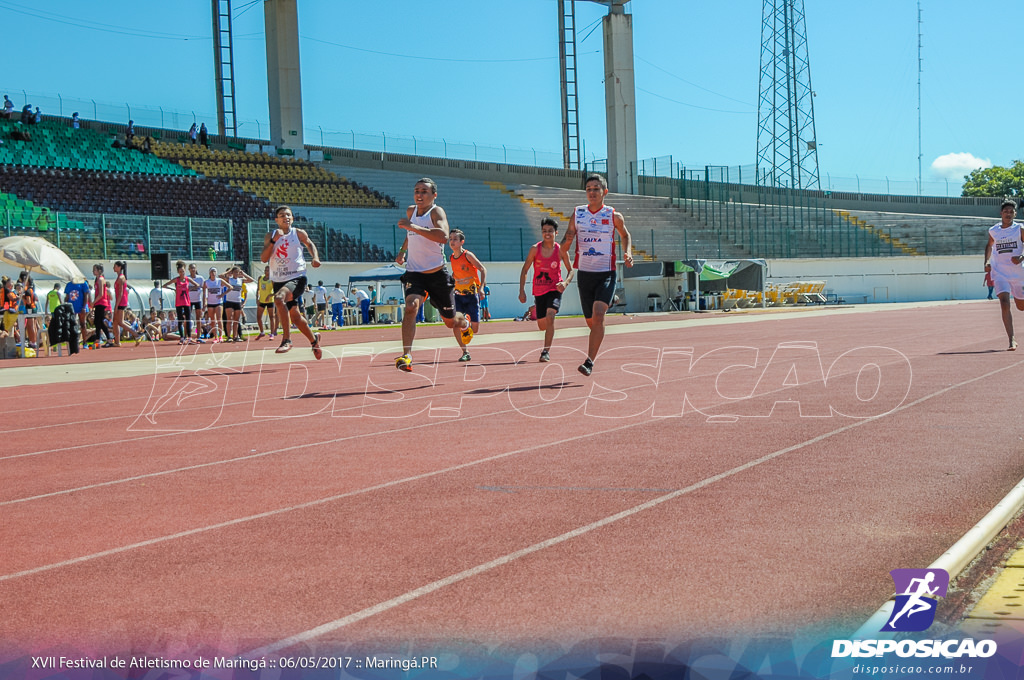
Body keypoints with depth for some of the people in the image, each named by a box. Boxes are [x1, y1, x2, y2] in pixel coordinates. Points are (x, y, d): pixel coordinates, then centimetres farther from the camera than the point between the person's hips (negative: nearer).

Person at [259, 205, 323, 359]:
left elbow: (310, 244, 20)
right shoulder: (270, 236, 4)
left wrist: (315, 257, 1)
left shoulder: (299, 233, 0)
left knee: (279, 297, -34)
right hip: (279, 281, 4)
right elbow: (263, 258, -6)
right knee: (295, 317, 12)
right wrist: (274, 240, -16)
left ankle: (286, 339, -29)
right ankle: (313, 339, 40)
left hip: (297, 278, -4)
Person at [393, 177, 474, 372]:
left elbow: (443, 236, -35)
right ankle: (406, 356, -33)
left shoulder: (437, 212, -13)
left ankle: (464, 323, 52)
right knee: (411, 307, -27)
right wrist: (402, 251, 22)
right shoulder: (410, 211, 6)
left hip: (437, 274, -3)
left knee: (450, 321, 13)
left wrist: (413, 227, -36)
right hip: (414, 272, 3)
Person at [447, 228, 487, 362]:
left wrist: (481, 288, -20)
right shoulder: (452, 258, 4)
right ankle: (465, 352, -2)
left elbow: (483, 269, -11)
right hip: (458, 294, 4)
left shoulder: (468, 255, -12)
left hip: (472, 294, -4)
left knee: (475, 329, -3)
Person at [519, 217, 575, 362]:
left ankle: (546, 351, -21)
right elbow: (524, 270, 1)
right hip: (539, 291, 2)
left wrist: (565, 282, -16)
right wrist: (522, 291, -6)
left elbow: (570, 270, 4)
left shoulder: (561, 250, -6)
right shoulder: (535, 249, -5)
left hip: (555, 290, -2)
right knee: (542, 326, 10)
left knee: (549, 317, -25)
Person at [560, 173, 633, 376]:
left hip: (606, 274, -3)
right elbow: (565, 243, 7)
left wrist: (627, 253, 0)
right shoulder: (577, 213, 3)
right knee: (590, 322, 12)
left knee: (598, 316, -21)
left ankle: (589, 362, -23)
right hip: (584, 273, 3)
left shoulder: (614, 216, -2)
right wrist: (567, 242, -17)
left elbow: (625, 235, 18)